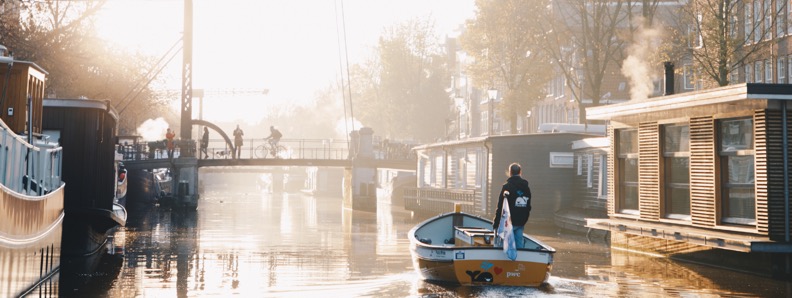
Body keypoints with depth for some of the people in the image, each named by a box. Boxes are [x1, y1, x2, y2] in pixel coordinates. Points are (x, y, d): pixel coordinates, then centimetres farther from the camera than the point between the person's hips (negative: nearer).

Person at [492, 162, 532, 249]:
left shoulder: (507, 187, -9)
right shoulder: (526, 187, 10)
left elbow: (500, 207, -12)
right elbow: (528, 207, 15)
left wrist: (496, 223, -7)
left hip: (509, 222, -5)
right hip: (521, 223, 5)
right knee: (519, 245, 9)